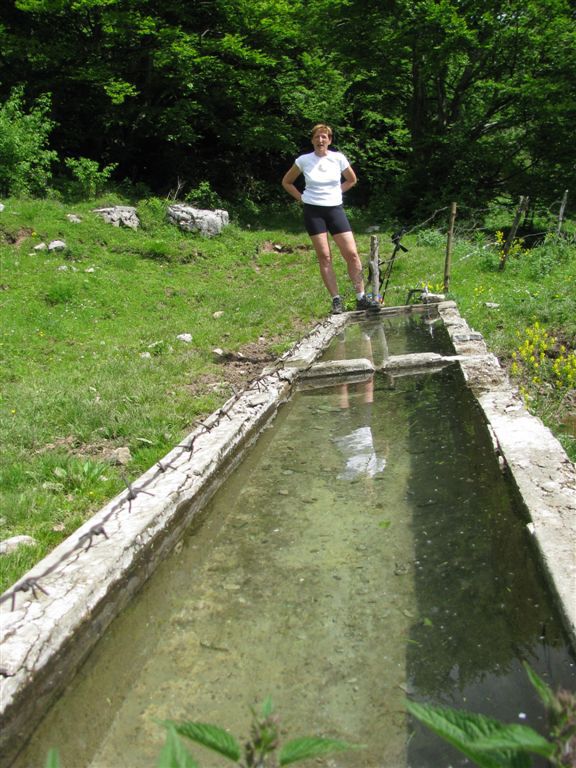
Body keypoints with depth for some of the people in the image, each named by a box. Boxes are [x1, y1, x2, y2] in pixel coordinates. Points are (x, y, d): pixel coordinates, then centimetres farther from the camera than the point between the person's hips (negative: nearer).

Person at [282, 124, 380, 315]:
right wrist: (301, 198, 3)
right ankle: (336, 300, 4)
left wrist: (336, 192, 8)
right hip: (313, 211, -1)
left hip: (335, 208, 1)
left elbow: (352, 179, 18)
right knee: (324, 257, -2)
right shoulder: (303, 160, -1)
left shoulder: (338, 158, 1)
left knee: (352, 253, -6)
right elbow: (286, 182, 12)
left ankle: (361, 298, 2)